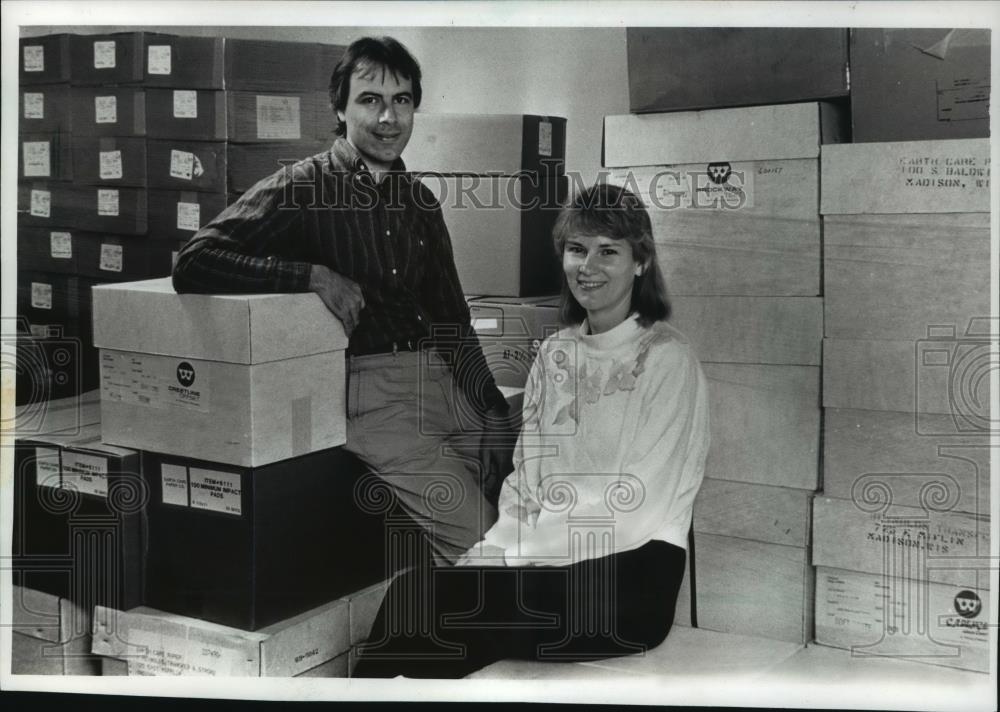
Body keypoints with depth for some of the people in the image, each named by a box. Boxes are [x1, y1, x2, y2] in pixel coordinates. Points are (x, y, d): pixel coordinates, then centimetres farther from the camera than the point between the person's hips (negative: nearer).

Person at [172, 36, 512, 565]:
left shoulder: (419, 201, 17)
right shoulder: (304, 188, -1)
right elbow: (193, 266, -11)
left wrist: (497, 415, 10)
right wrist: (315, 275, -18)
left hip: (445, 380, 7)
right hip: (372, 394, -6)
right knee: (475, 538, -19)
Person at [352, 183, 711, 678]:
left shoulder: (666, 358, -6)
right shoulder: (555, 353, 14)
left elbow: (633, 504, -11)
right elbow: (525, 477, 12)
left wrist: (518, 557, -13)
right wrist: (491, 551, -7)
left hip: (630, 573, -5)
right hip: (541, 555, 5)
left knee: (423, 605, -25)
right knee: (414, 590, -22)